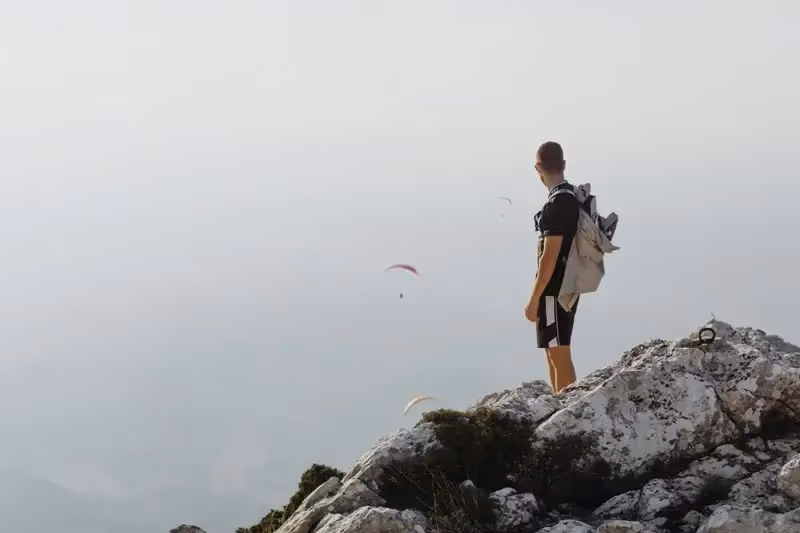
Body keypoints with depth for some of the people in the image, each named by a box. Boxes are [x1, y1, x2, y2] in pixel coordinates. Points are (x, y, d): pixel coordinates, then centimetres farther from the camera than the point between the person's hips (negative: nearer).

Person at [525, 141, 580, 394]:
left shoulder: (557, 204, -20)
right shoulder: (572, 196, 9)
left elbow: (549, 257, -22)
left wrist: (533, 300, -17)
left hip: (555, 290, -10)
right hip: (565, 287, 10)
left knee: (559, 356, -4)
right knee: (553, 353, 19)